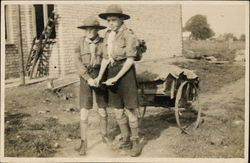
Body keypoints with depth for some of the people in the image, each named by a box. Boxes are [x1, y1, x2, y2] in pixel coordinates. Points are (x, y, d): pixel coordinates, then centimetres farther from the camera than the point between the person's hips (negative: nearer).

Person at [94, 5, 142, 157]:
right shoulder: (108, 35, 10)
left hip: (125, 72, -7)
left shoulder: (129, 34, -10)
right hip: (112, 71, 7)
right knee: (118, 110, 11)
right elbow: (106, 58, 11)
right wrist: (99, 76, 0)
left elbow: (130, 59, -15)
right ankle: (126, 140, 25)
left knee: (129, 109, -3)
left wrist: (116, 78, -18)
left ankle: (136, 143, 12)